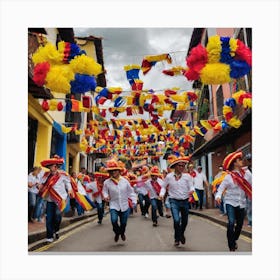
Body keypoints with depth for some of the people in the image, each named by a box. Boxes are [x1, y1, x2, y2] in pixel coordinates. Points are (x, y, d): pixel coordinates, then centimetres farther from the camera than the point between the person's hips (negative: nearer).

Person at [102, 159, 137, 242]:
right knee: (114, 220, -21)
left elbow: (130, 192, 3)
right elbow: (104, 191, 8)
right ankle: (117, 233, 14)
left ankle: (122, 233, 49)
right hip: (114, 205, -1)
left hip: (124, 206, 1)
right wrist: (106, 196, -12)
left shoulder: (125, 181, -6)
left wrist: (134, 201, -1)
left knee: (123, 223, 12)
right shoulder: (107, 182, -8)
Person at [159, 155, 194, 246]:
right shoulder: (169, 176, -4)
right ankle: (177, 238, 10)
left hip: (185, 201, 2)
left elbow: (191, 186, -6)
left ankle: (181, 234, 47)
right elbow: (164, 186, 8)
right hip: (174, 201, -2)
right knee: (176, 220, -18)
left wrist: (191, 190, -29)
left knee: (184, 221, 14)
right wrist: (162, 194, -9)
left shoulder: (187, 176, -4)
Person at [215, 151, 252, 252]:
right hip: (230, 202, -4)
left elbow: (251, 185, 0)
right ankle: (232, 247, -3)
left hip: (241, 203, 4)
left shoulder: (247, 173, -3)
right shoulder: (229, 176, -12)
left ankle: (234, 240, 43)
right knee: (231, 223, -18)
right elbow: (221, 188, -14)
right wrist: (218, 196, -32)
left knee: (240, 224, 15)